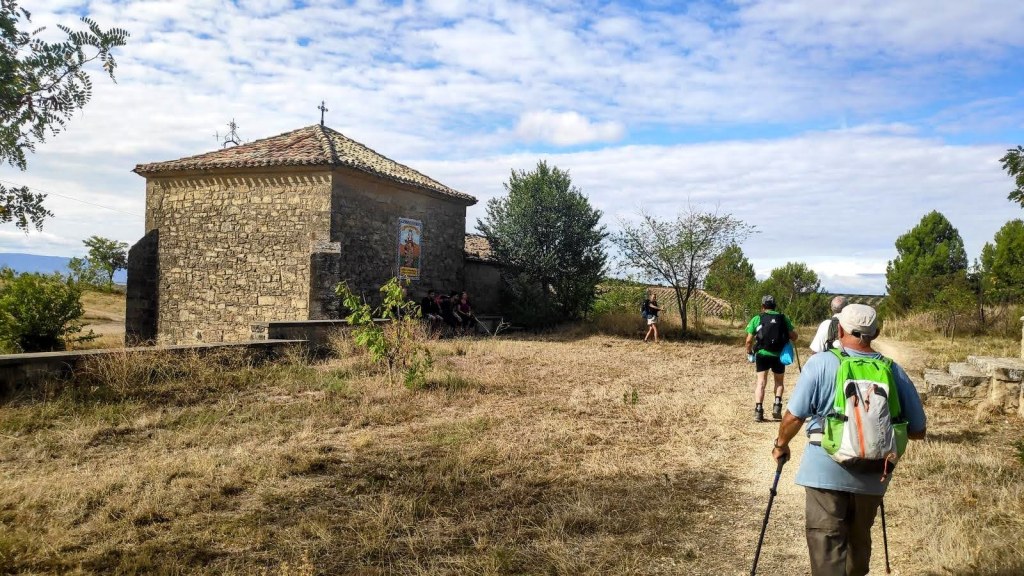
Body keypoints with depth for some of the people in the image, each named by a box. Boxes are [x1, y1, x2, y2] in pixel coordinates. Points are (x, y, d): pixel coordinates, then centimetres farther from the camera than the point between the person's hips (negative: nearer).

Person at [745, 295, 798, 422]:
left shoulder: (757, 319, 2)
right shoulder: (783, 318, 5)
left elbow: (749, 340, -2)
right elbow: (794, 337, 2)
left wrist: (749, 353, 15)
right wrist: (787, 339, 24)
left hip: (762, 354, -1)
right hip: (779, 355, 1)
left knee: (761, 382, 4)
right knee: (779, 381, 20)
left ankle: (758, 411, -6)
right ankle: (777, 406, 5)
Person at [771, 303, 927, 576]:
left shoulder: (821, 363, -11)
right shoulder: (894, 371, -1)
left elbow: (794, 416, -12)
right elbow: (917, 430, 4)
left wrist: (781, 445, 7)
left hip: (826, 470, -4)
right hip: (872, 475, 4)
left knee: (826, 543, 3)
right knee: (859, 538, 24)